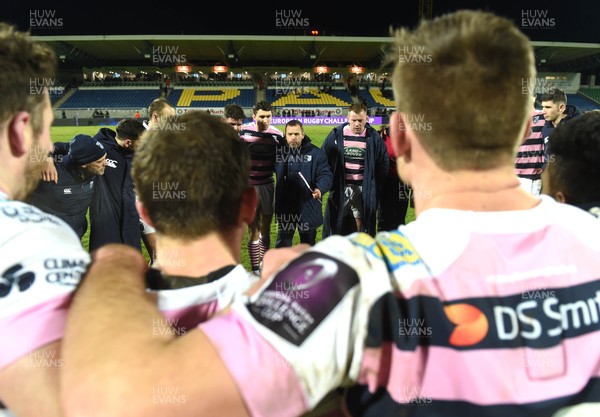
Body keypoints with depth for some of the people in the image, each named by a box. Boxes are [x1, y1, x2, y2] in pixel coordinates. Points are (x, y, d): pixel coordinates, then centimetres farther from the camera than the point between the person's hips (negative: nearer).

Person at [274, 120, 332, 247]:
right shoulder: (280, 152, 0)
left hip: (308, 207, -2)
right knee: (282, 244, 14)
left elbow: (325, 174, -9)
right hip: (285, 208, 2)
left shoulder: (315, 153, -8)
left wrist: (320, 189, -29)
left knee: (308, 243, 17)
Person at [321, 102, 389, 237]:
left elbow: (383, 163, 8)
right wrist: (330, 180, 2)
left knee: (361, 221, 6)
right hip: (340, 188, 0)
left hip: (363, 189, 0)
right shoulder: (336, 135, -4)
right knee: (335, 222, 5)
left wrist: (374, 185, 3)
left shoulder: (373, 137, -2)